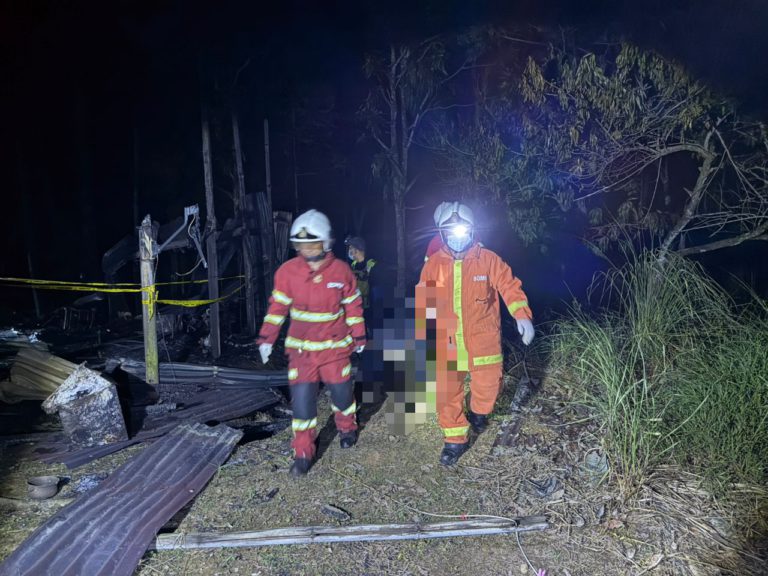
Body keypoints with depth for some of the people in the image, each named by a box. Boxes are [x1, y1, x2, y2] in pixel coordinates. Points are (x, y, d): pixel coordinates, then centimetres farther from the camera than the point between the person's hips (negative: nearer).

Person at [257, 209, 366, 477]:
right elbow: (278, 306, 0)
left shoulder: (341, 270, -7)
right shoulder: (288, 271, -7)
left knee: (341, 392, 12)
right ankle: (303, 454, 11)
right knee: (301, 397, -4)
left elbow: (353, 305, 3)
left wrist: (359, 336, 9)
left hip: (335, 346, 0)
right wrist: (266, 338, -4)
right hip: (301, 347, 0)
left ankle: (347, 428, 44)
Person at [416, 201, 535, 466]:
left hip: (483, 338, -1)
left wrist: (522, 315, -23)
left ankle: (478, 413, 39)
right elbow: (423, 302, 9)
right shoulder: (433, 264, 1)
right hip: (446, 342, 2)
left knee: (488, 384, 3)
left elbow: (510, 286, -7)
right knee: (447, 392, 6)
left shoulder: (488, 259, -4)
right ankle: (454, 440, 25)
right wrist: (421, 336, 11)